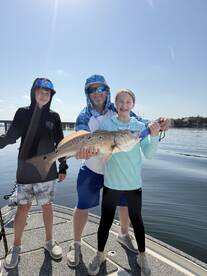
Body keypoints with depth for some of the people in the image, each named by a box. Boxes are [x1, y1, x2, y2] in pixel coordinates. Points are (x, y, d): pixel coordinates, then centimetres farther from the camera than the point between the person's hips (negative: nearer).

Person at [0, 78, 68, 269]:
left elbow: (60, 143, 4)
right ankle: (16, 247, 26)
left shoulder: (54, 117, 3)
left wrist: (63, 167, 3)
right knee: (23, 207, 6)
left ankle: (49, 241, 30)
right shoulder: (23, 113, 2)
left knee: (47, 205, 10)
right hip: (25, 170, 0)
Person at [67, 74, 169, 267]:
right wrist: (82, 152, -50)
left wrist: (158, 126, -30)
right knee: (82, 206, 4)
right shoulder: (84, 117, -13)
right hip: (91, 170, -2)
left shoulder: (119, 111, -9)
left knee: (125, 203, 14)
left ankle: (123, 235, 44)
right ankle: (76, 244, 30)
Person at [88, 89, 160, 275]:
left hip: (134, 183, 1)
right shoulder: (106, 124, -4)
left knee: (136, 219, 16)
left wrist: (154, 136, -25)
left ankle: (142, 256, 39)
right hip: (111, 182, 0)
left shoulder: (140, 126, -3)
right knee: (106, 220, 11)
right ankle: (100, 255, 37)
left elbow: (148, 154, -10)